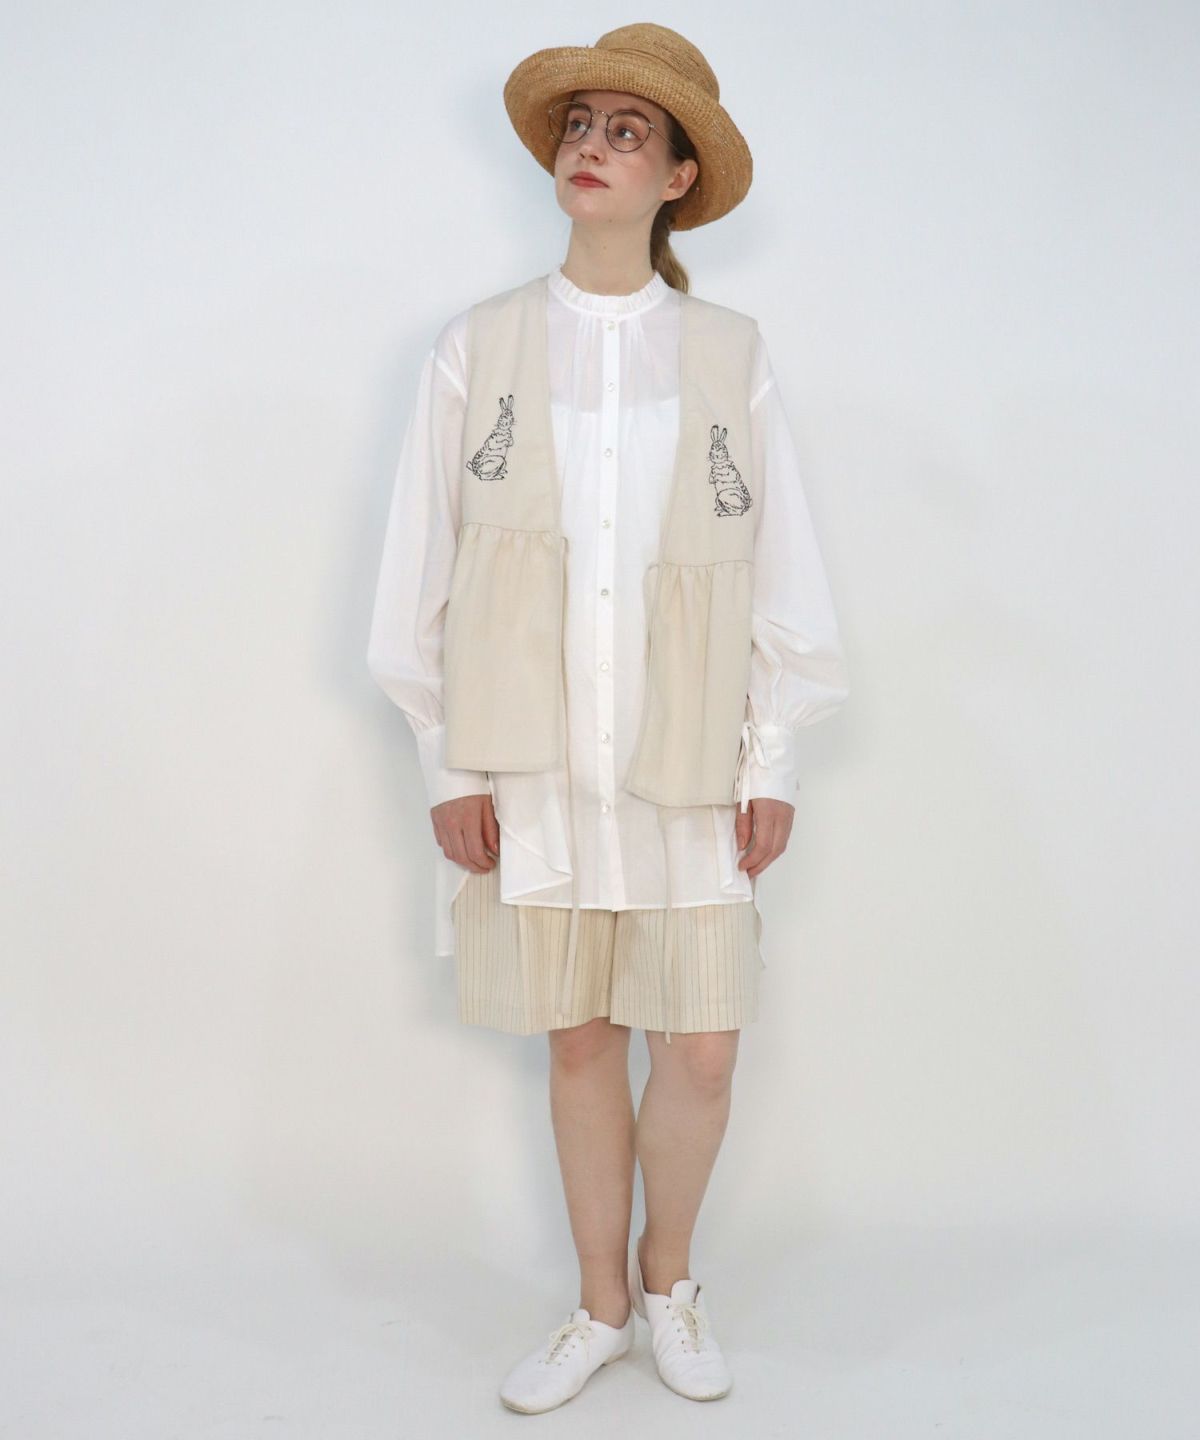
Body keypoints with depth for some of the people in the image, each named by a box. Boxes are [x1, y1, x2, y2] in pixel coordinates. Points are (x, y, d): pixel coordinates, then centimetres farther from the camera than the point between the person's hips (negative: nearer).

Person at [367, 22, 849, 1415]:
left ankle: (669, 1275, 29)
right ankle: (601, 1303, 30)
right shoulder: (475, 349, 4)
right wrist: (447, 764, 0)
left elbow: (780, 572, 5)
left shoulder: (729, 355, 5)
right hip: (534, 761, 0)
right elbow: (423, 569, 4)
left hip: (688, 760, 0)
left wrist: (772, 761, 1)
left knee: (702, 1052, 0)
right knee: (579, 1043, 9)